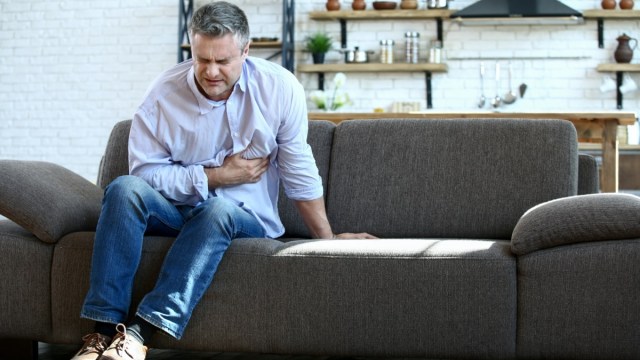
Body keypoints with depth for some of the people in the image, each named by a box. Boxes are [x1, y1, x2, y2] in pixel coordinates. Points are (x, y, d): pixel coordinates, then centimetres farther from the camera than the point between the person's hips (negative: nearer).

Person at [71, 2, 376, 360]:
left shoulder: (279, 88, -9)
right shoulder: (165, 93, -9)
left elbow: (299, 172, -2)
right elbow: (145, 172, -10)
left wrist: (327, 239, 2)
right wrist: (217, 176, -14)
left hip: (245, 217, -1)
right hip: (177, 208, 1)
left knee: (218, 209, -37)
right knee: (124, 189, -29)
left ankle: (141, 331, -43)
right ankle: (105, 328, -36)